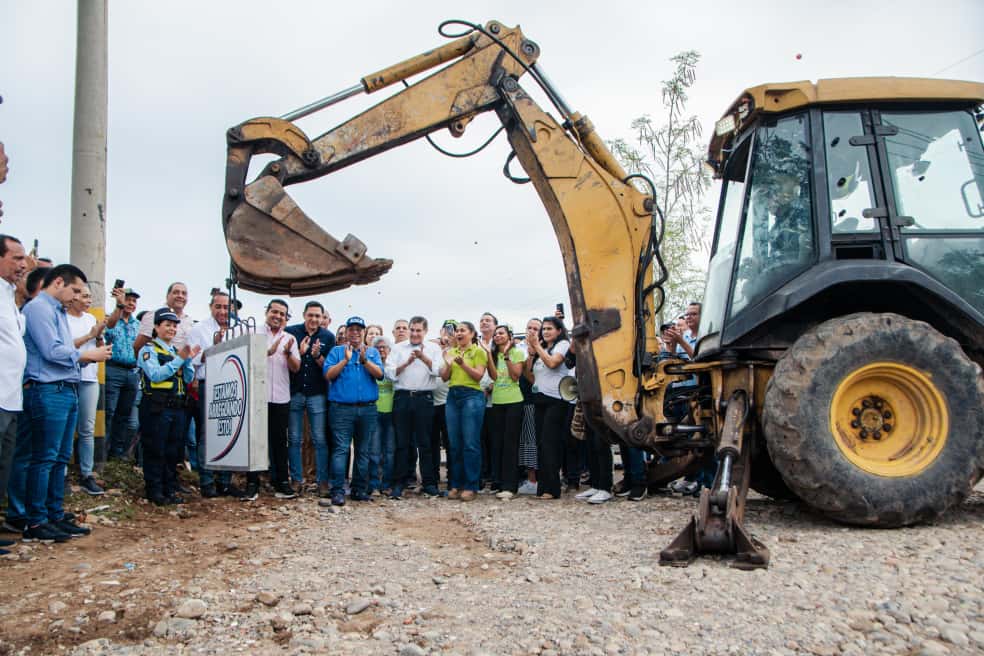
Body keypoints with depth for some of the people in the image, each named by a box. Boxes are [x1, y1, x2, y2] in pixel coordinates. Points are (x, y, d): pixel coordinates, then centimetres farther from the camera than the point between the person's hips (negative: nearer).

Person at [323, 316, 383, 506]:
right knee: (341, 449, -9)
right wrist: (346, 360, -12)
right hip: (342, 407, -3)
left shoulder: (372, 352, 14)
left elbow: (379, 374, -2)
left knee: (363, 451, 8)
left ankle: (360, 490, 15)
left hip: (368, 409, 3)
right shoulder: (336, 352, 10)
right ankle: (338, 491, -8)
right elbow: (328, 374, -3)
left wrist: (364, 360, -16)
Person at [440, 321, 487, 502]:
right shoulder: (451, 351, 15)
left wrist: (463, 363, -20)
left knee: (471, 443, -6)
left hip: (472, 396, -5)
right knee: (454, 443, 7)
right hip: (452, 396, 5)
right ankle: (455, 484, 13)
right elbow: (444, 377, 12)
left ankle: (471, 486, -1)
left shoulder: (478, 351, 1)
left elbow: (479, 375, -8)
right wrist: (448, 364, -6)